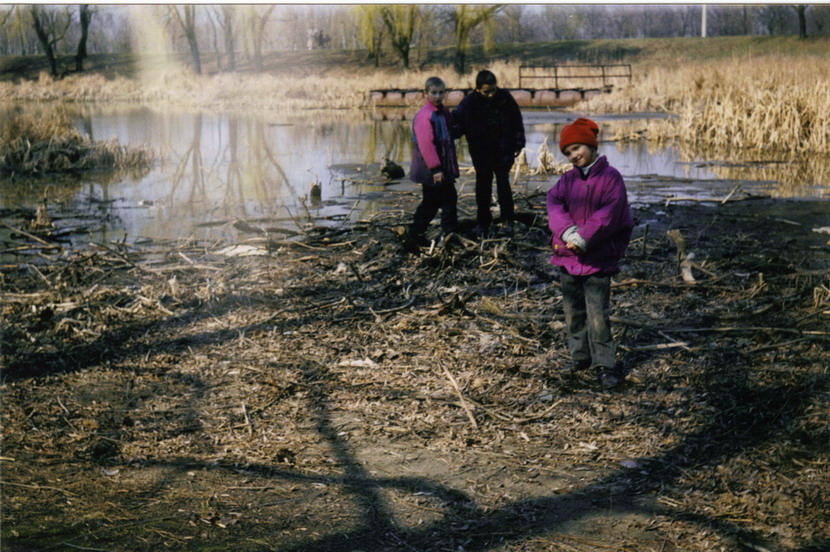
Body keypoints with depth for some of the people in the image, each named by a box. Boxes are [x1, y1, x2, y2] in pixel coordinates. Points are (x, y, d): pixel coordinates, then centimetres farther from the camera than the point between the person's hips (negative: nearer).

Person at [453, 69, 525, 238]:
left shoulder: (505, 97, -7)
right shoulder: (469, 103, -11)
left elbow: (517, 121, 3)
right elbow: (455, 122, -7)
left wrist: (519, 143, 5)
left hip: (504, 150, 0)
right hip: (482, 152, 0)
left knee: (503, 182, -1)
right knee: (483, 185, 4)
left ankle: (508, 220, 10)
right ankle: (482, 223, 11)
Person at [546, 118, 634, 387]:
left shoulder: (610, 177, -6)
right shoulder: (568, 179, 9)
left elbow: (608, 215, -16)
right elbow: (554, 204, -6)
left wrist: (583, 239, -23)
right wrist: (568, 233, -23)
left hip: (598, 259, -5)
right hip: (567, 257, 6)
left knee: (597, 315, -7)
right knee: (573, 312, 14)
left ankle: (606, 365, 3)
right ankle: (580, 357, 29)